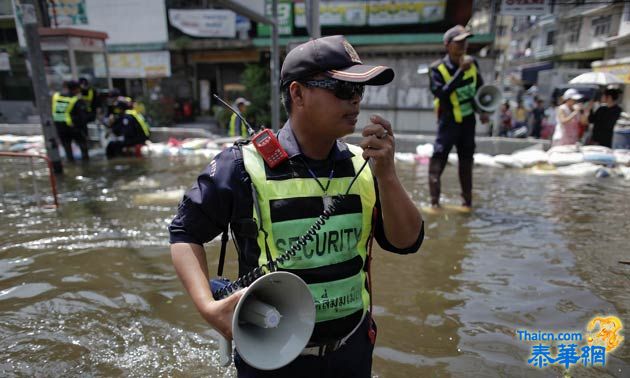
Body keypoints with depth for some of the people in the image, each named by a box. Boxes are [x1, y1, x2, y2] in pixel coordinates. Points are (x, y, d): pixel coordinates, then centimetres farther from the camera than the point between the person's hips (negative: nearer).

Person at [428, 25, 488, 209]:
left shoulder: (472, 64, 1)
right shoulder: (438, 68, -14)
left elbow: (480, 87, 16)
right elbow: (441, 93, -30)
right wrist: (460, 71, -31)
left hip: (468, 119, 5)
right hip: (449, 120, -5)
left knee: (466, 159, 12)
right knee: (439, 157, -11)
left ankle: (467, 199, 23)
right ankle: (434, 199, -7)